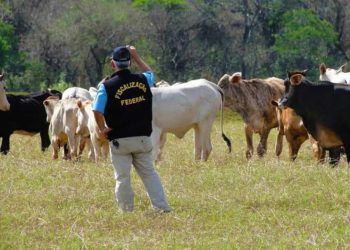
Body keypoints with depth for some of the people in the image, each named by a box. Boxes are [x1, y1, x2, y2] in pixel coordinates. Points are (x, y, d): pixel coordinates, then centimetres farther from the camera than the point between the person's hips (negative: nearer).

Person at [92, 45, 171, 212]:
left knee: (122, 178, 5)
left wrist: (103, 129, -2)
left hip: (119, 140, -3)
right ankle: (162, 207, 8)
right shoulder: (142, 81, 1)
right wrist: (136, 57, 33)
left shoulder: (107, 86, -10)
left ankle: (126, 211, 9)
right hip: (142, 138, 3)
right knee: (149, 173, 12)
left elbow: (97, 111, -17)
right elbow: (149, 73, 27)